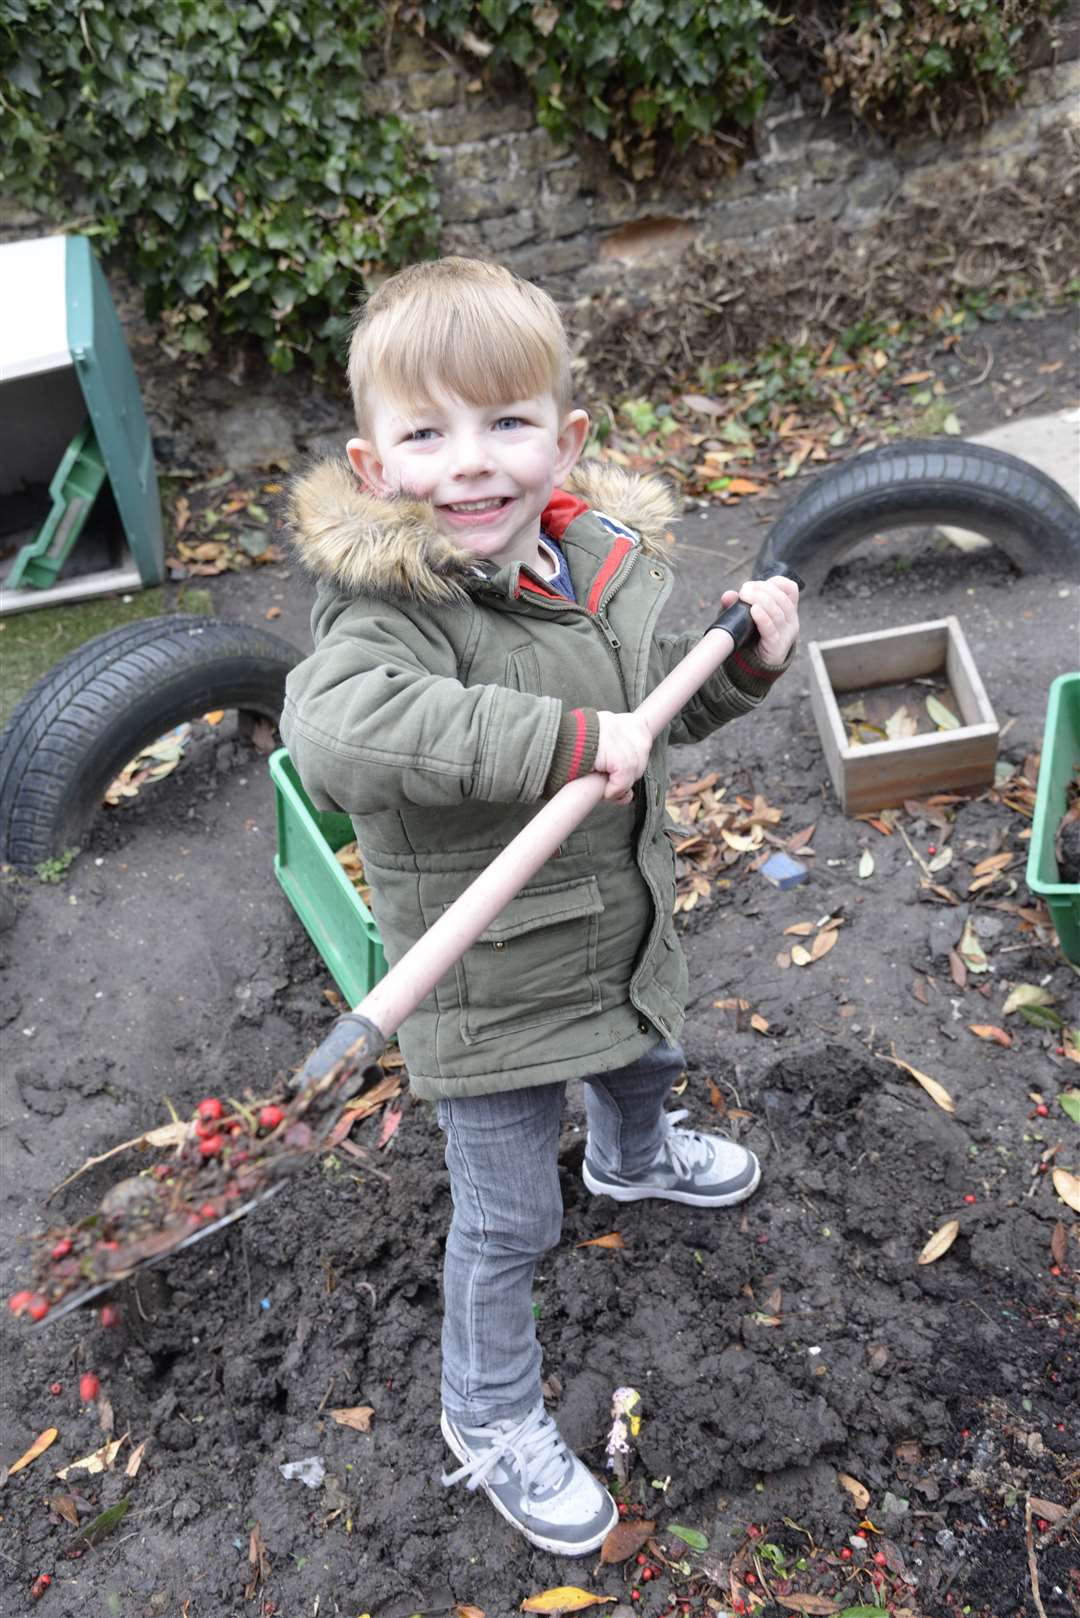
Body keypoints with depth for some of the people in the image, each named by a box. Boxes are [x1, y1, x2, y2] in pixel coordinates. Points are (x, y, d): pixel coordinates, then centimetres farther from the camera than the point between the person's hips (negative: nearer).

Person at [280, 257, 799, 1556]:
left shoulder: (603, 559, -6)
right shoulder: (392, 604, -29)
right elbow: (332, 728, -50)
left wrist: (744, 657, -8)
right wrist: (566, 740, -47)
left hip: (623, 927, 7)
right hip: (492, 985, -7)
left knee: (645, 1061, 36)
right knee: (508, 1218, 10)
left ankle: (632, 1157, 72)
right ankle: (488, 1415, 38)